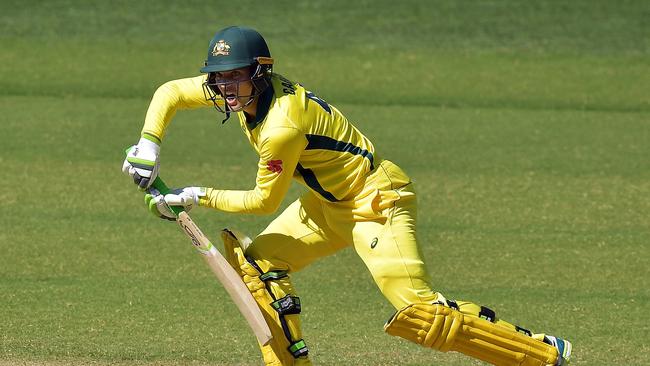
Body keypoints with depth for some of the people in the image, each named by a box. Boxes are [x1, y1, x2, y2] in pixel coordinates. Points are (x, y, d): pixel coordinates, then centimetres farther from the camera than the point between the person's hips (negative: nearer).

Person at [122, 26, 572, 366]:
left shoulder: (282, 126, -29)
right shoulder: (239, 90, -4)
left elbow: (264, 200, -17)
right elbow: (169, 93, 9)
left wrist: (198, 197, -10)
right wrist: (147, 148, -5)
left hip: (377, 202, -10)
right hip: (329, 203, 10)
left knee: (417, 311, -20)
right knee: (257, 261, 4)